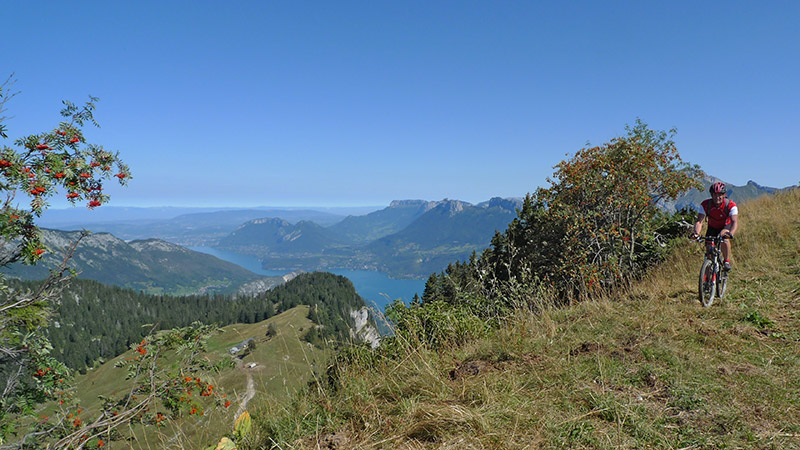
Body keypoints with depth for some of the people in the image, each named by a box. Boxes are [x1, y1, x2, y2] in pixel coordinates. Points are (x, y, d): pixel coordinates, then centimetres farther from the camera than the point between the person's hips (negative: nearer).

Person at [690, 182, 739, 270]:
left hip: (726, 226, -2)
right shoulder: (705, 204, -24)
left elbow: (735, 222, -38)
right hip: (712, 227, 2)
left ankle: (726, 261, -16)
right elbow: (699, 221, -32)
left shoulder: (730, 205, -28)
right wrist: (696, 233, -52)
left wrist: (731, 234, -59)